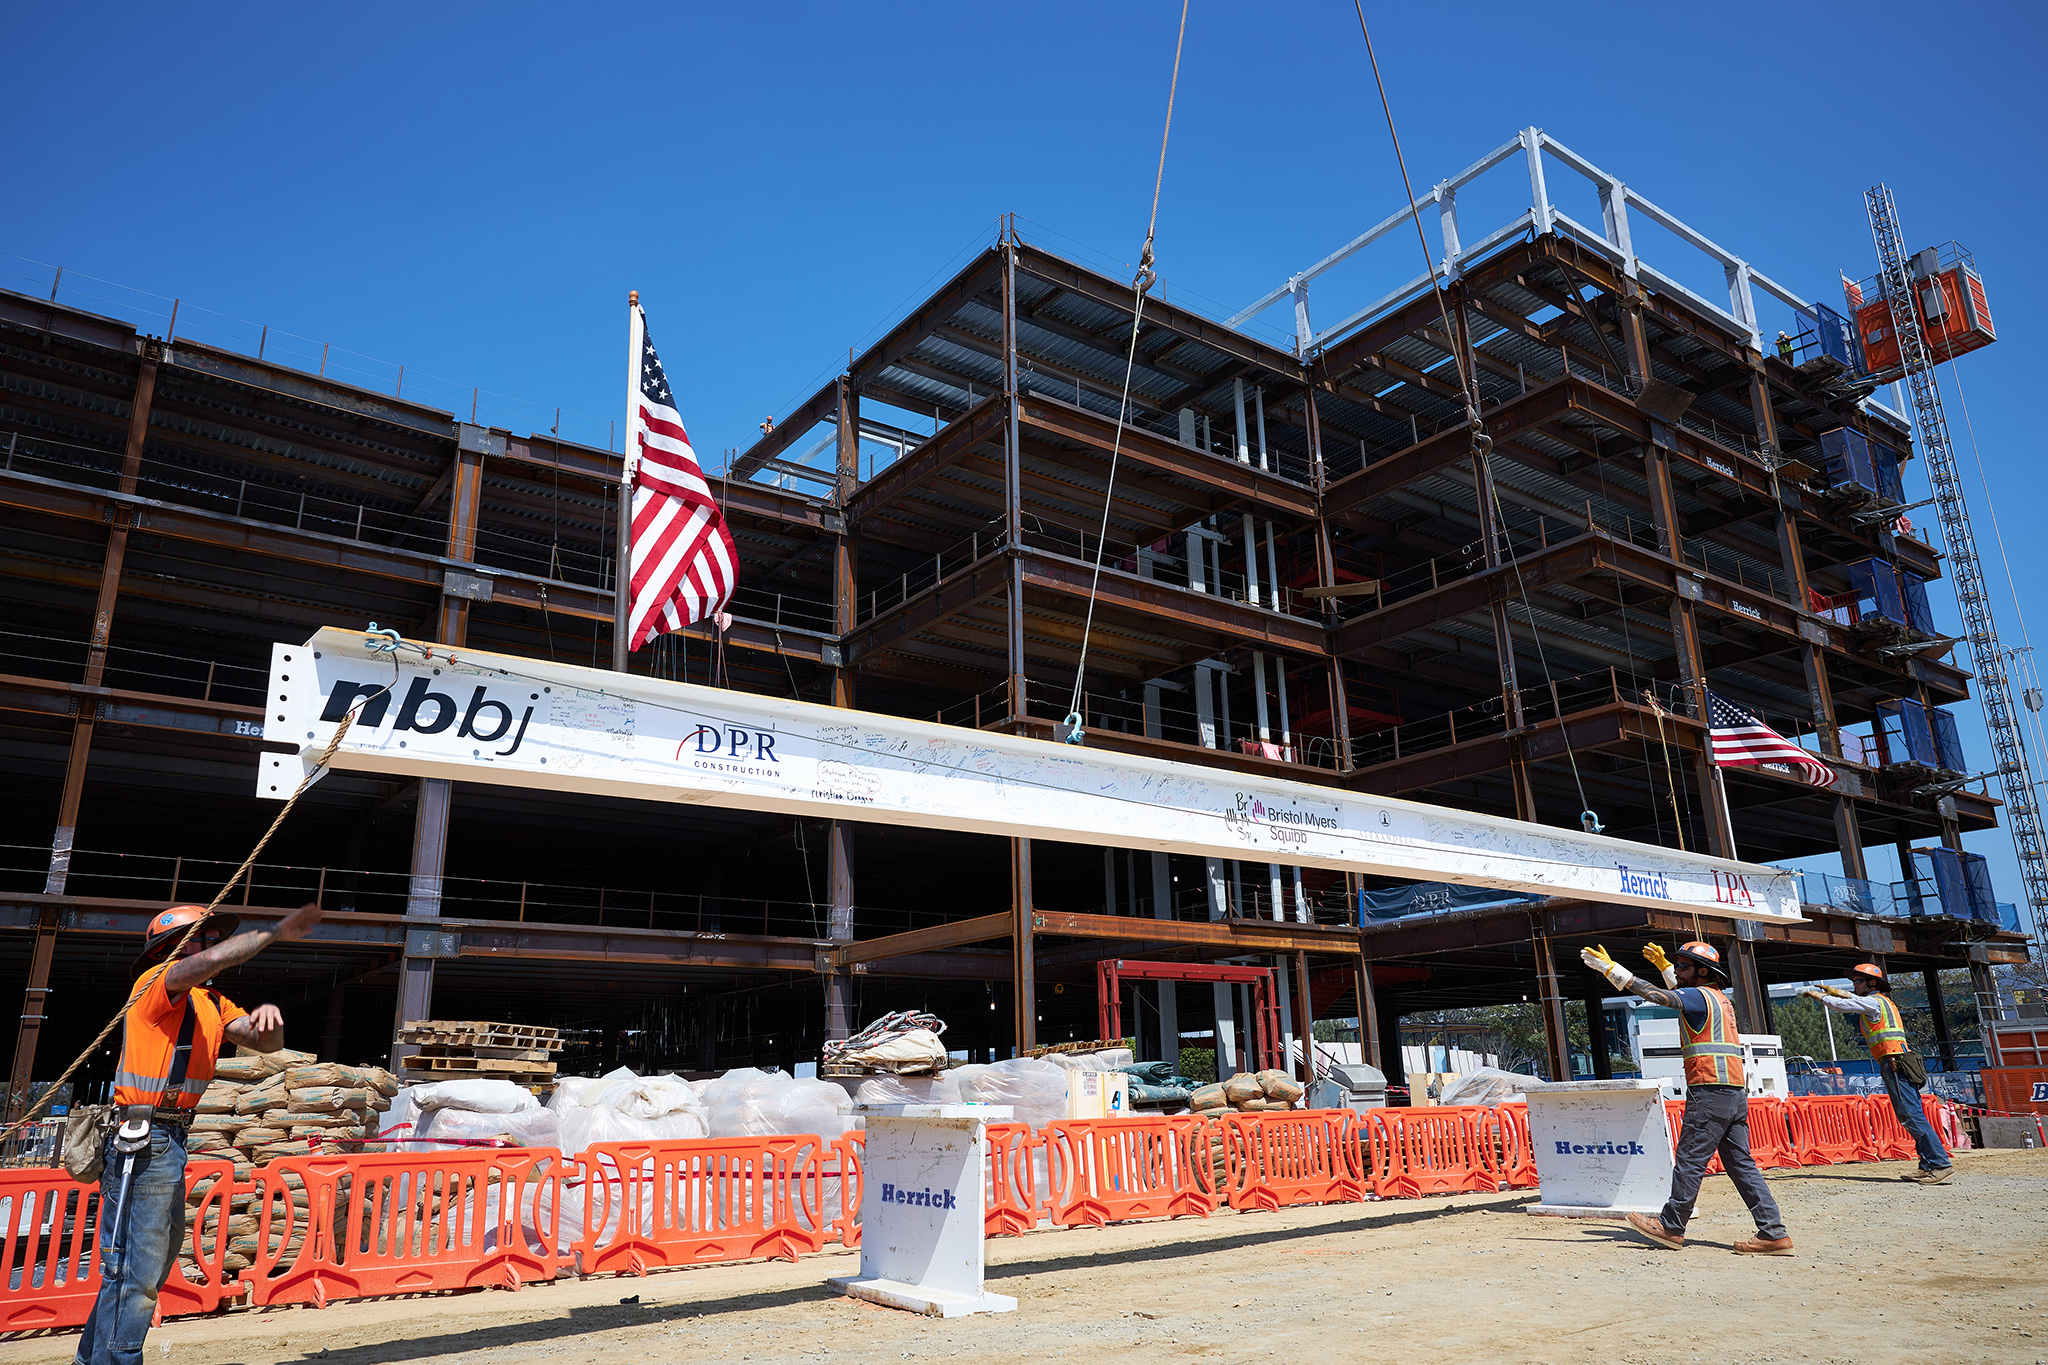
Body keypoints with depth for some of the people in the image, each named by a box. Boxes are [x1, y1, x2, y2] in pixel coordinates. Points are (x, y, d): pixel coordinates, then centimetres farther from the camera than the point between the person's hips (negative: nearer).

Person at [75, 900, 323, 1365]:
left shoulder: (213, 1004, 17)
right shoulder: (157, 980, -9)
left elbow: (267, 1043, 11)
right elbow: (211, 961, -30)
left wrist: (267, 1015, -10)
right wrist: (275, 931, -25)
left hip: (170, 1143, 10)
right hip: (143, 1143, -10)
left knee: (153, 1264, 19)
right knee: (136, 1271, -7)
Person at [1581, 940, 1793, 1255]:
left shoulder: (1699, 996, -7)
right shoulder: (1720, 999, 20)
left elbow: (1654, 994, -17)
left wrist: (1610, 968, -18)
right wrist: (1663, 964, 43)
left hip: (1709, 1091, -10)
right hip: (1736, 1092, 10)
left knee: (1690, 1159, -3)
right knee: (1740, 1164, 10)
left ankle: (1671, 1226, 3)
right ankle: (1774, 1233, 6)